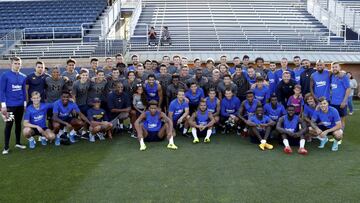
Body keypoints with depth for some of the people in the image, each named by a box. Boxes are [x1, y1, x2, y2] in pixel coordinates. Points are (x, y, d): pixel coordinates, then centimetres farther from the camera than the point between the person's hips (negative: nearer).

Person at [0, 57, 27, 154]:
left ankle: (18, 143, 25)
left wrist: (25, 103, 11)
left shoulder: (23, 77, 6)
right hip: (9, 105, -4)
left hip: (20, 105, 4)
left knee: (18, 124, 13)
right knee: (9, 125, -1)